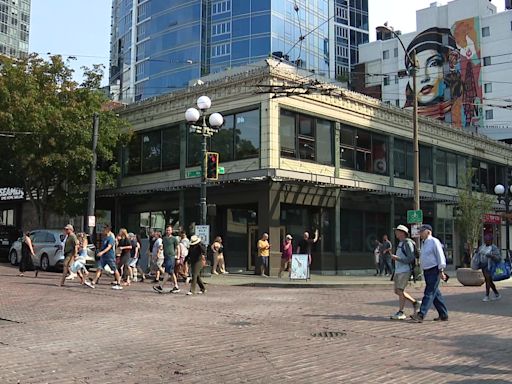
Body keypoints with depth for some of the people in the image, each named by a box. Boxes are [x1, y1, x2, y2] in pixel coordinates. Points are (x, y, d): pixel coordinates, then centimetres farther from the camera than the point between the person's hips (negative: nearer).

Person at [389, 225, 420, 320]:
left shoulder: (408, 243, -11)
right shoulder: (400, 243, 17)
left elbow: (411, 258, -18)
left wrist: (397, 258, -20)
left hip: (405, 271, -10)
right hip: (398, 271, 10)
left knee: (400, 291, -9)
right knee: (397, 291, 10)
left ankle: (400, 313, -3)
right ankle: (415, 303, 21)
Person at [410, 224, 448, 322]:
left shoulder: (434, 242, -9)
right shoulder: (424, 243, 17)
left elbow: (440, 256, -14)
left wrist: (441, 271, -18)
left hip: (434, 271, -9)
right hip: (426, 272, 9)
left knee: (429, 293, -11)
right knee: (436, 294, 11)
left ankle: (421, 315, -17)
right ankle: (443, 315, 17)